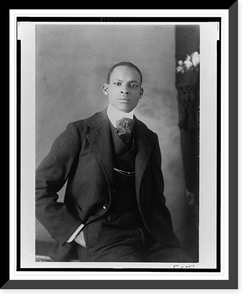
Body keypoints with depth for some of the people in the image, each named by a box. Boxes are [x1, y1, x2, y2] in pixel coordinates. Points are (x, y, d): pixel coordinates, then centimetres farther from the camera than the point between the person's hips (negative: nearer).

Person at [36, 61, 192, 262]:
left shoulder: (149, 139, 15)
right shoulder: (79, 132, 2)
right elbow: (39, 189, 0)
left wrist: (165, 237, 5)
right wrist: (75, 232, -8)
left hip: (148, 235, 5)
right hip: (98, 237, -4)